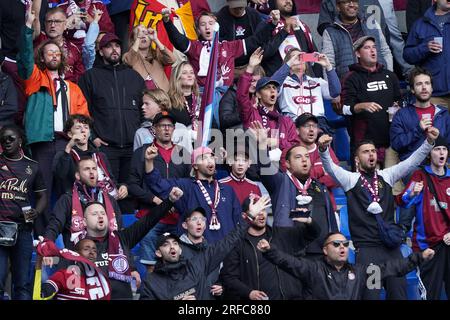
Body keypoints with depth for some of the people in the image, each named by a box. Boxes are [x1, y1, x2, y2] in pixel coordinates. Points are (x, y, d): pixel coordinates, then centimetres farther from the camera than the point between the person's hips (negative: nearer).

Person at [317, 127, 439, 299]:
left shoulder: (386, 175, 14)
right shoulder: (351, 179, 4)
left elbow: (411, 162, 7)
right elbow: (331, 167, -12)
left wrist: (429, 142, -6)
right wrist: (323, 149, -32)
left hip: (391, 245, 4)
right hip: (366, 248, -4)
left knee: (398, 293, 5)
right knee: (370, 295, -5)